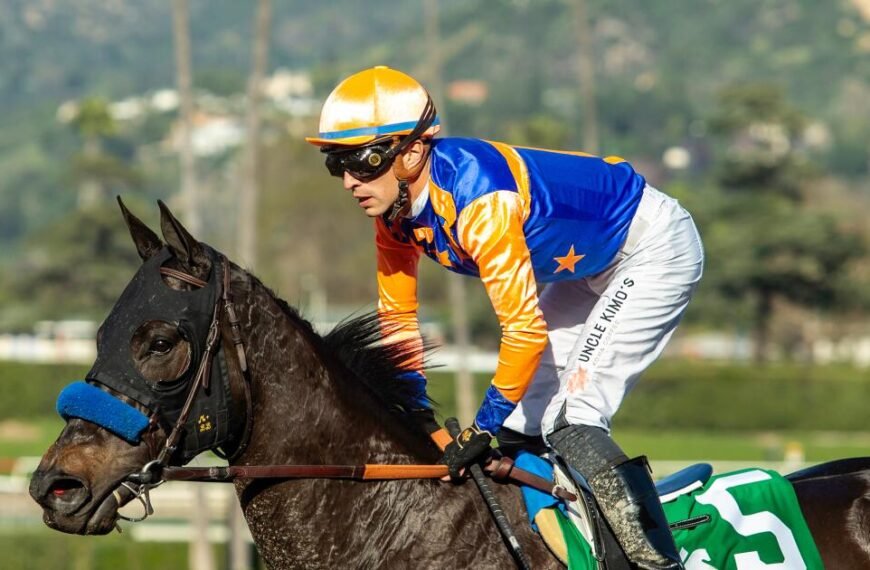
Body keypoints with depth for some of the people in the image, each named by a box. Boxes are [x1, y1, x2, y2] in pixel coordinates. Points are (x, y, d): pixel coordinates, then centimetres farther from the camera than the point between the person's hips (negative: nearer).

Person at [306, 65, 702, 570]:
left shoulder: (479, 201, -36)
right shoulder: (394, 205, -9)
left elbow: (525, 328, -32)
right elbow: (397, 314, 3)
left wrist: (485, 425, -23)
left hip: (655, 248, -9)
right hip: (591, 263, 9)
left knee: (569, 419, -17)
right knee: (519, 419, 6)